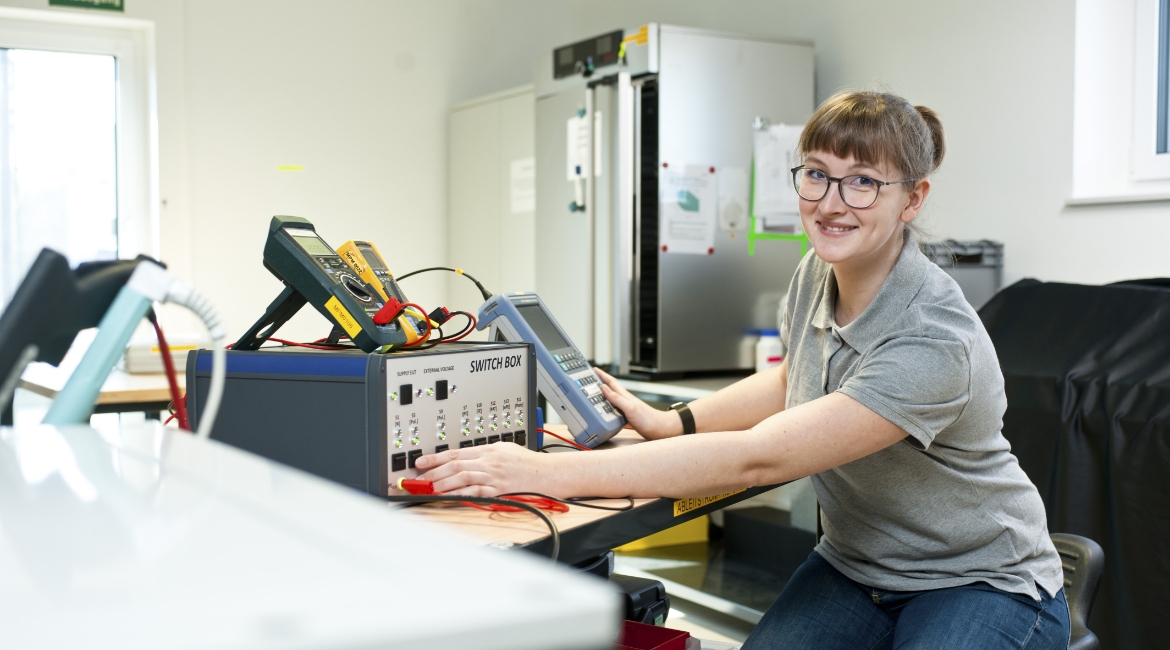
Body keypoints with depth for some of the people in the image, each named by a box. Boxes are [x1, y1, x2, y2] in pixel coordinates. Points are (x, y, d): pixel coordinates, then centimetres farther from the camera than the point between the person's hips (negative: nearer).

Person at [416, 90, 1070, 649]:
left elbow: (757, 458, -37)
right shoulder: (816, 275, -5)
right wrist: (671, 422, 0)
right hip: (854, 565, 5)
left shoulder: (935, 341, -31)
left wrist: (547, 473, -39)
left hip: (983, 581, -5)